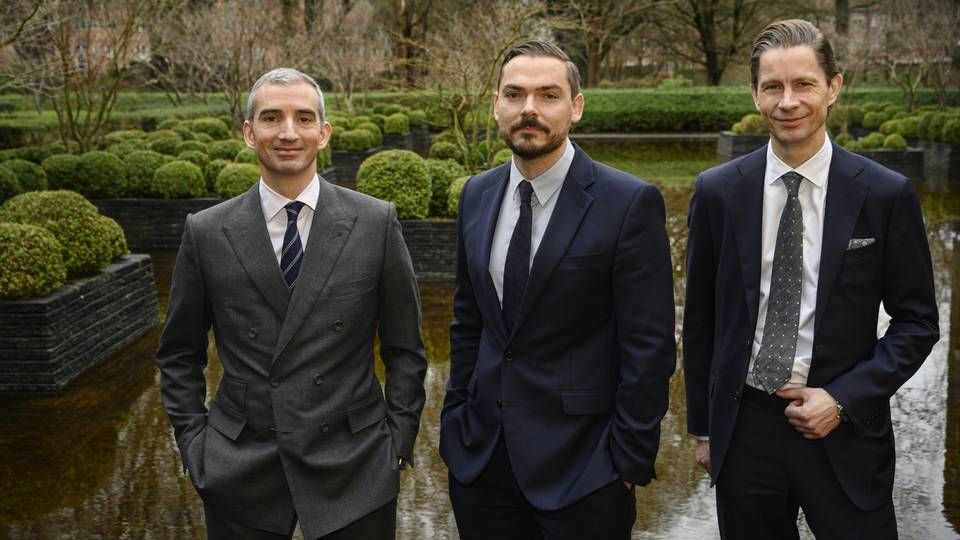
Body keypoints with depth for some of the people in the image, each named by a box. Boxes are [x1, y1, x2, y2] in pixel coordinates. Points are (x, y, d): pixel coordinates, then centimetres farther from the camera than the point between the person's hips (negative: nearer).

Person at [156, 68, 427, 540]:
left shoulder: (376, 223, -3)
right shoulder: (206, 232, -1)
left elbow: (404, 348, 3)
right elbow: (179, 355, 8)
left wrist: (398, 441, -1)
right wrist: (194, 443, 1)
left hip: (355, 470, 0)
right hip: (240, 472, 1)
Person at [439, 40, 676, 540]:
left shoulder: (629, 203, -11)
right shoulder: (477, 195, 5)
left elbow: (649, 347, -11)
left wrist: (629, 460, -11)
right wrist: (456, 417, 10)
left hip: (580, 463, -4)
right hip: (480, 457, 5)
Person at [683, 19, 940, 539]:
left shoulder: (886, 194, -6)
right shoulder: (717, 191, -2)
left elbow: (917, 322, 0)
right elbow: (700, 319, 6)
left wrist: (843, 399, -11)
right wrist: (702, 426, 9)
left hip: (845, 431, -1)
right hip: (742, 427, 1)